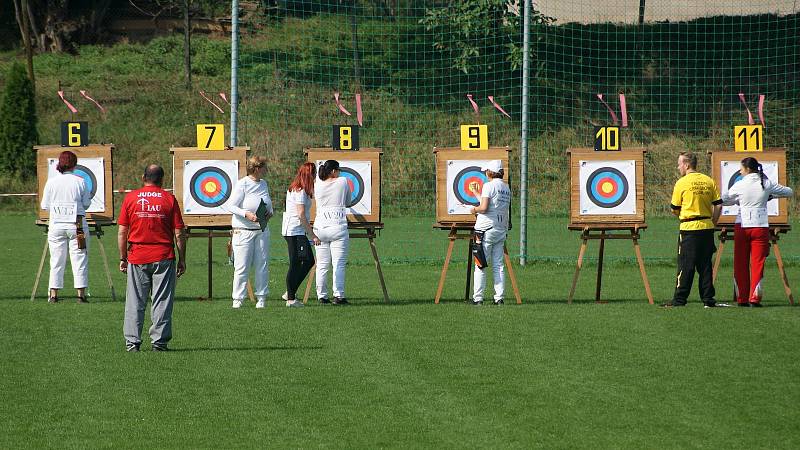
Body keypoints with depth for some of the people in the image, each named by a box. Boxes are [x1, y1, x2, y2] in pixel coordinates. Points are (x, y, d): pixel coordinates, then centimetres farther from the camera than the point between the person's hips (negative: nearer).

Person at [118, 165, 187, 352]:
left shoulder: (130, 198, 1)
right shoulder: (169, 199, -1)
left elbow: (122, 232, 2)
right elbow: (179, 233, -1)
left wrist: (123, 258, 10)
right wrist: (182, 259, 6)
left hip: (137, 258, 1)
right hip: (163, 258, -1)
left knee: (134, 302, 6)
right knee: (162, 301, 4)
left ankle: (132, 341, 5)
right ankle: (159, 340, 3)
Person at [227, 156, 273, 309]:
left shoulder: (263, 184, 9)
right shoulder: (242, 184, -11)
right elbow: (231, 206, -12)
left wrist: (269, 213, 1)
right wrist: (246, 214, -24)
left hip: (262, 230, 6)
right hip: (244, 231, -6)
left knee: (262, 265, 6)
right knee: (242, 266, -4)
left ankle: (261, 298, 14)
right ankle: (238, 299, 3)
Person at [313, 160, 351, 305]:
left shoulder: (318, 185, 6)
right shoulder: (342, 182, 0)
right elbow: (347, 201, 13)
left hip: (320, 226, 3)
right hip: (338, 226, -3)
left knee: (322, 264, 7)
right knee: (339, 264, -2)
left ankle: (322, 296, 7)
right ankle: (338, 295, -8)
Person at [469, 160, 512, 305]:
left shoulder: (489, 186, -10)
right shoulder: (506, 188, 12)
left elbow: (484, 207, -19)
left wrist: (475, 209, 3)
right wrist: (476, 193, 36)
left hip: (486, 229, -7)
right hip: (502, 229, 7)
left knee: (480, 265, -2)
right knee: (498, 265, 8)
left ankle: (477, 297, -3)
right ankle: (499, 297, 4)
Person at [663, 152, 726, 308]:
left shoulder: (682, 183, -7)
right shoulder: (709, 181, 6)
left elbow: (674, 209, -2)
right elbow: (718, 205, 5)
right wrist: (712, 222, 13)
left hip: (689, 228, -4)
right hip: (707, 228, 4)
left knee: (686, 266, -1)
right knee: (705, 265, 10)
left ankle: (679, 299, -1)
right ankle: (708, 299, 10)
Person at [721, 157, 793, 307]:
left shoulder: (740, 185, -5)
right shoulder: (767, 184, 0)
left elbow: (724, 200, 6)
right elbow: (789, 192, 11)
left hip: (742, 225, -1)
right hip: (761, 226, 1)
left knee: (740, 264, 9)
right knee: (758, 263, 3)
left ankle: (742, 299, 10)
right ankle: (754, 298, -3)